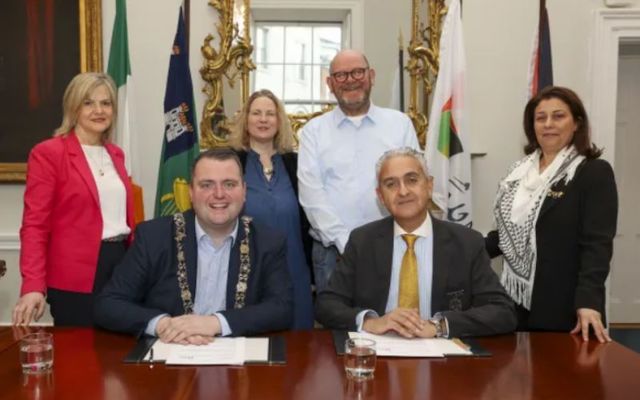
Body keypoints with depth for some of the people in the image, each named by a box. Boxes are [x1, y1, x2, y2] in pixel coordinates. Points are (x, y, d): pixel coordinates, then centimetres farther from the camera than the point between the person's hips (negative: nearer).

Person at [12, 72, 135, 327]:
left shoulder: (115, 154, 13)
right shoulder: (48, 153, -6)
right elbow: (35, 225, -11)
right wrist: (33, 286, -20)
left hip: (122, 263, 6)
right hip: (76, 277, -6)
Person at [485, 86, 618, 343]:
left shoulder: (595, 173, -6)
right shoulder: (520, 171, 11)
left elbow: (597, 244, -15)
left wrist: (588, 301, -26)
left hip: (562, 307, -5)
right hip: (517, 302, 5)